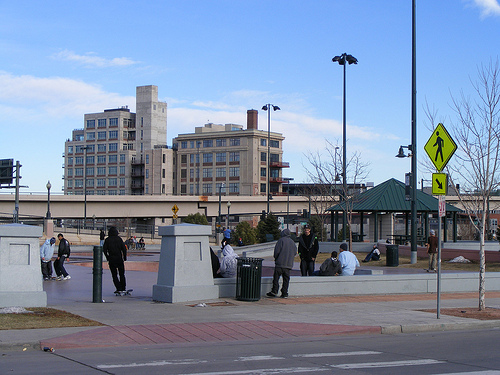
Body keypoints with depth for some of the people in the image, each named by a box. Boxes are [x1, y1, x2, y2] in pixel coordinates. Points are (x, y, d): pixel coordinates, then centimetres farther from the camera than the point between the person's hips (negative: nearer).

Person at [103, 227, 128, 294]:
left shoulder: (107, 240, 0)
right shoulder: (119, 239, -1)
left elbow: (104, 250, -4)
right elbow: (124, 248, -5)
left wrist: (107, 258, 6)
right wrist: (125, 257, 5)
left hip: (111, 259, 0)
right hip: (119, 258, 0)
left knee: (114, 275, 5)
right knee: (122, 274, 12)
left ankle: (119, 289, -4)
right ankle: (123, 288, 11)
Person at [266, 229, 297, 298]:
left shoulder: (281, 240, -4)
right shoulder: (292, 242, 13)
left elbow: (277, 251, -9)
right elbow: (295, 252, 16)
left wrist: (276, 258, 7)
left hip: (280, 263, -5)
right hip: (289, 264, 5)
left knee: (276, 277, -2)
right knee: (286, 279, 5)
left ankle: (274, 291, -9)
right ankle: (285, 293, 3)